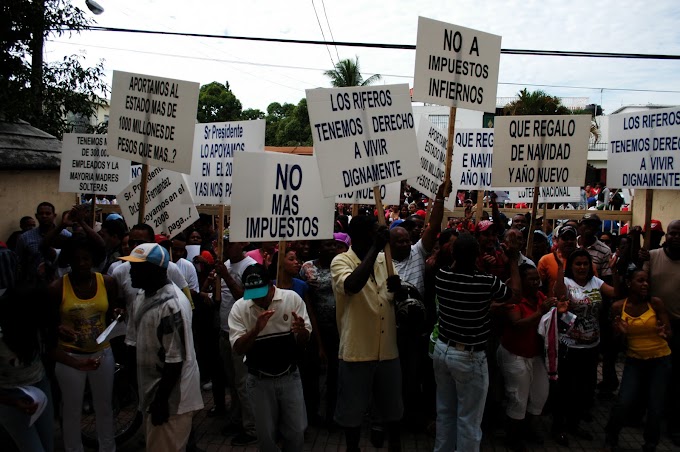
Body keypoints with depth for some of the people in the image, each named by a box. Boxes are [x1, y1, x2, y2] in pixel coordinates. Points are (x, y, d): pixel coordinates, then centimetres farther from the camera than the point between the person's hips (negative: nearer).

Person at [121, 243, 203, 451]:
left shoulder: (171, 305, -25)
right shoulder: (142, 297, 6)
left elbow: (175, 359, -25)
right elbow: (134, 342, 12)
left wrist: (161, 399, -21)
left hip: (171, 396, -9)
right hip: (151, 389, 9)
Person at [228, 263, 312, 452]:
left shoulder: (292, 298, -12)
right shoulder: (239, 308, -11)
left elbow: (303, 341, -6)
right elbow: (238, 348, -14)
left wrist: (301, 331, -30)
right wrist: (256, 329, -32)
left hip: (290, 377, 0)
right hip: (259, 380, 0)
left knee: (296, 431, 9)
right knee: (265, 434, 13)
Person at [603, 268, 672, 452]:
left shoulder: (656, 303, -12)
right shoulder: (618, 307, -7)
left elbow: (669, 333, -11)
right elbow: (618, 342, 2)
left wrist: (664, 334, -33)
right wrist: (621, 333, -20)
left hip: (660, 360, -1)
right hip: (634, 360, 1)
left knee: (655, 407, -2)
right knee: (623, 403, -10)